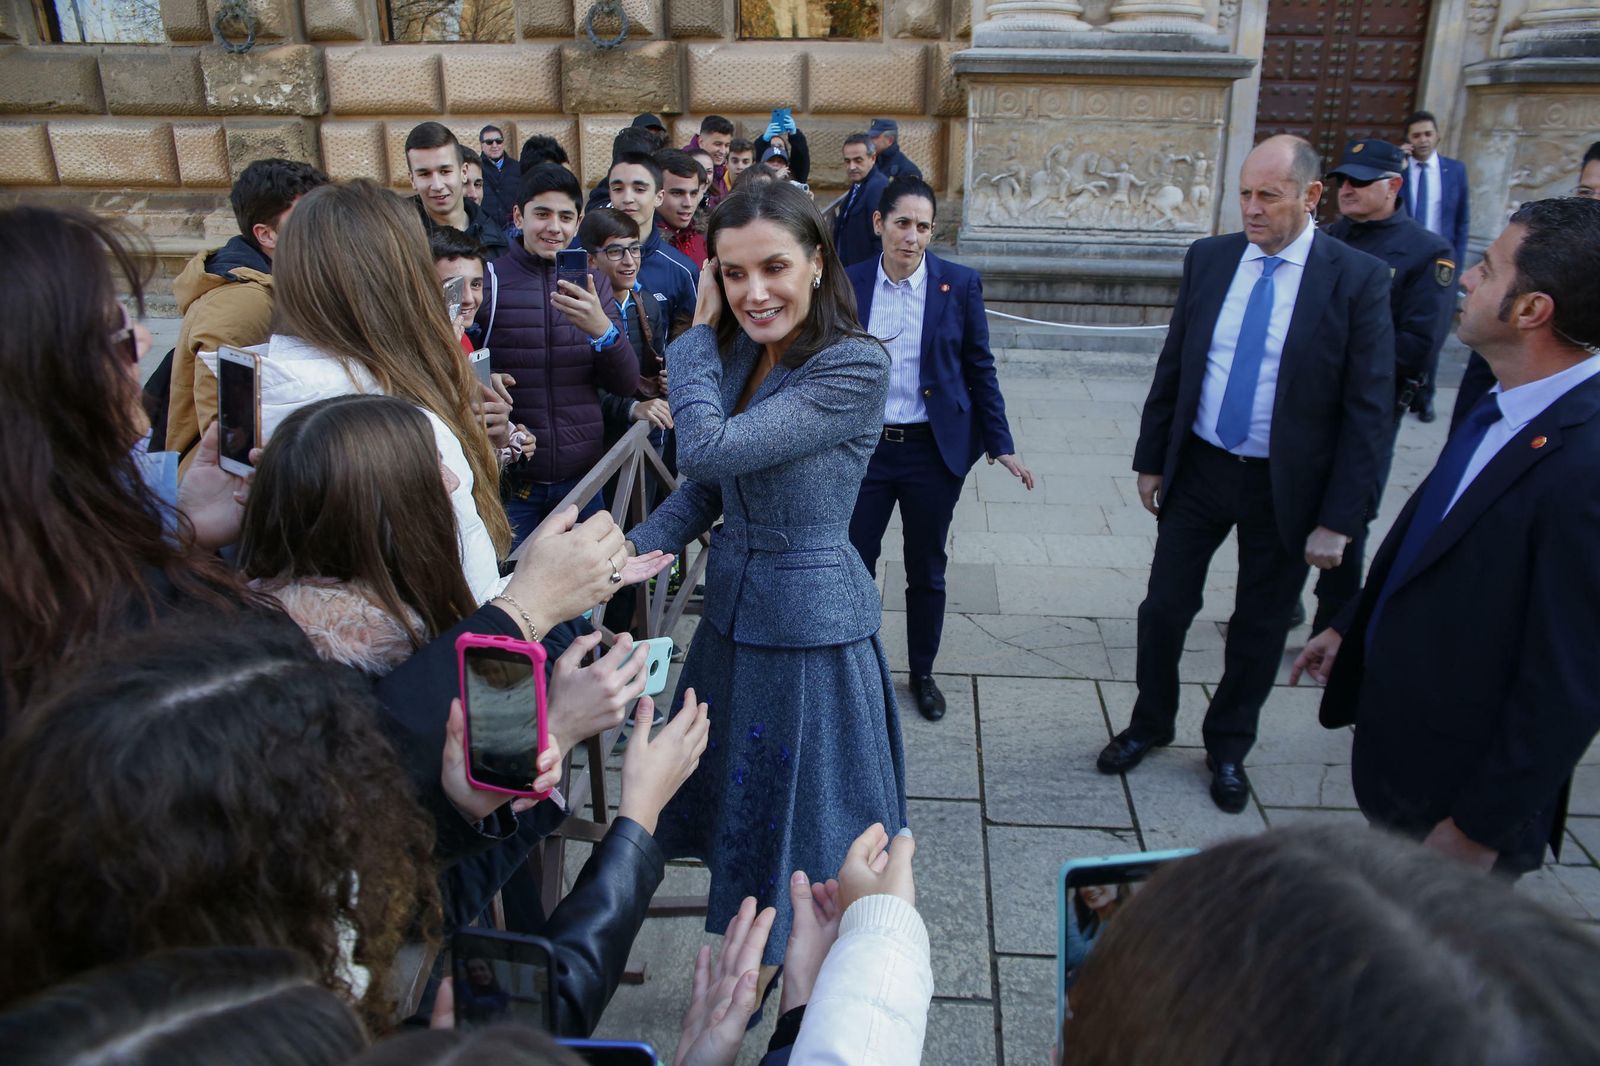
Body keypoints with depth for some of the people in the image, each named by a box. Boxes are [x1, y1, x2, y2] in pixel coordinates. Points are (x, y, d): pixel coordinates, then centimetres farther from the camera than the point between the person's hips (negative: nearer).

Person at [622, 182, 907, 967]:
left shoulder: (856, 369, -22)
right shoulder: (738, 355, 3)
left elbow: (707, 451, -28)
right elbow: (705, 488, 8)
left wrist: (696, 335, -14)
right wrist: (630, 551, -8)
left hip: (810, 624, -8)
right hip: (733, 608, 8)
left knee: (802, 828, 10)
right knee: (738, 812, 23)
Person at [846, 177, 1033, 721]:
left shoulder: (959, 284, -4)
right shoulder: (849, 284, -2)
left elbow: (979, 368, 0)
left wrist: (1000, 445, -1)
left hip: (933, 451, 0)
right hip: (862, 448, 1)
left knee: (927, 572, 12)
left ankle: (923, 674, 33)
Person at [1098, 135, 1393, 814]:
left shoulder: (1357, 279, -12)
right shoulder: (1209, 259, -1)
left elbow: (1368, 409, -11)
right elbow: (1172, 366, 6)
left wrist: (1338, 520, -13)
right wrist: (1150, 459, 6)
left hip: (1286, 486, -2)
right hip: (1197, 470, 3)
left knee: (1260, 628, 13)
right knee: (1164, 607, 11)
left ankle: (1228, 748, 35)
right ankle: (1149, 724, 35)